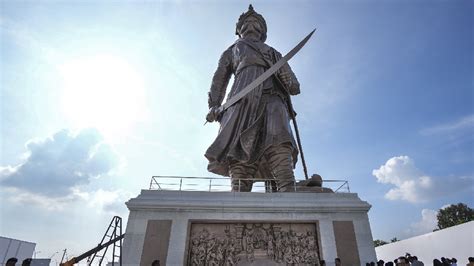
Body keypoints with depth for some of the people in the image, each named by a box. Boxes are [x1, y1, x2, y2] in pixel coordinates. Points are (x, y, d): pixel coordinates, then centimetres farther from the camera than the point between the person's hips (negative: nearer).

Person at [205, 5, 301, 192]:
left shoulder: (273, 53, 43)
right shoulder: (233, 50, 38)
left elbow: (287, 74, 26)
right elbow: (220, 78, 23)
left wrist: (293, 84, -1)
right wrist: (214, 105, 4)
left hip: (273, 98, 1)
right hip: (245, 98, -1)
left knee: (279, 145, -27)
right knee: (240, 156, -22)